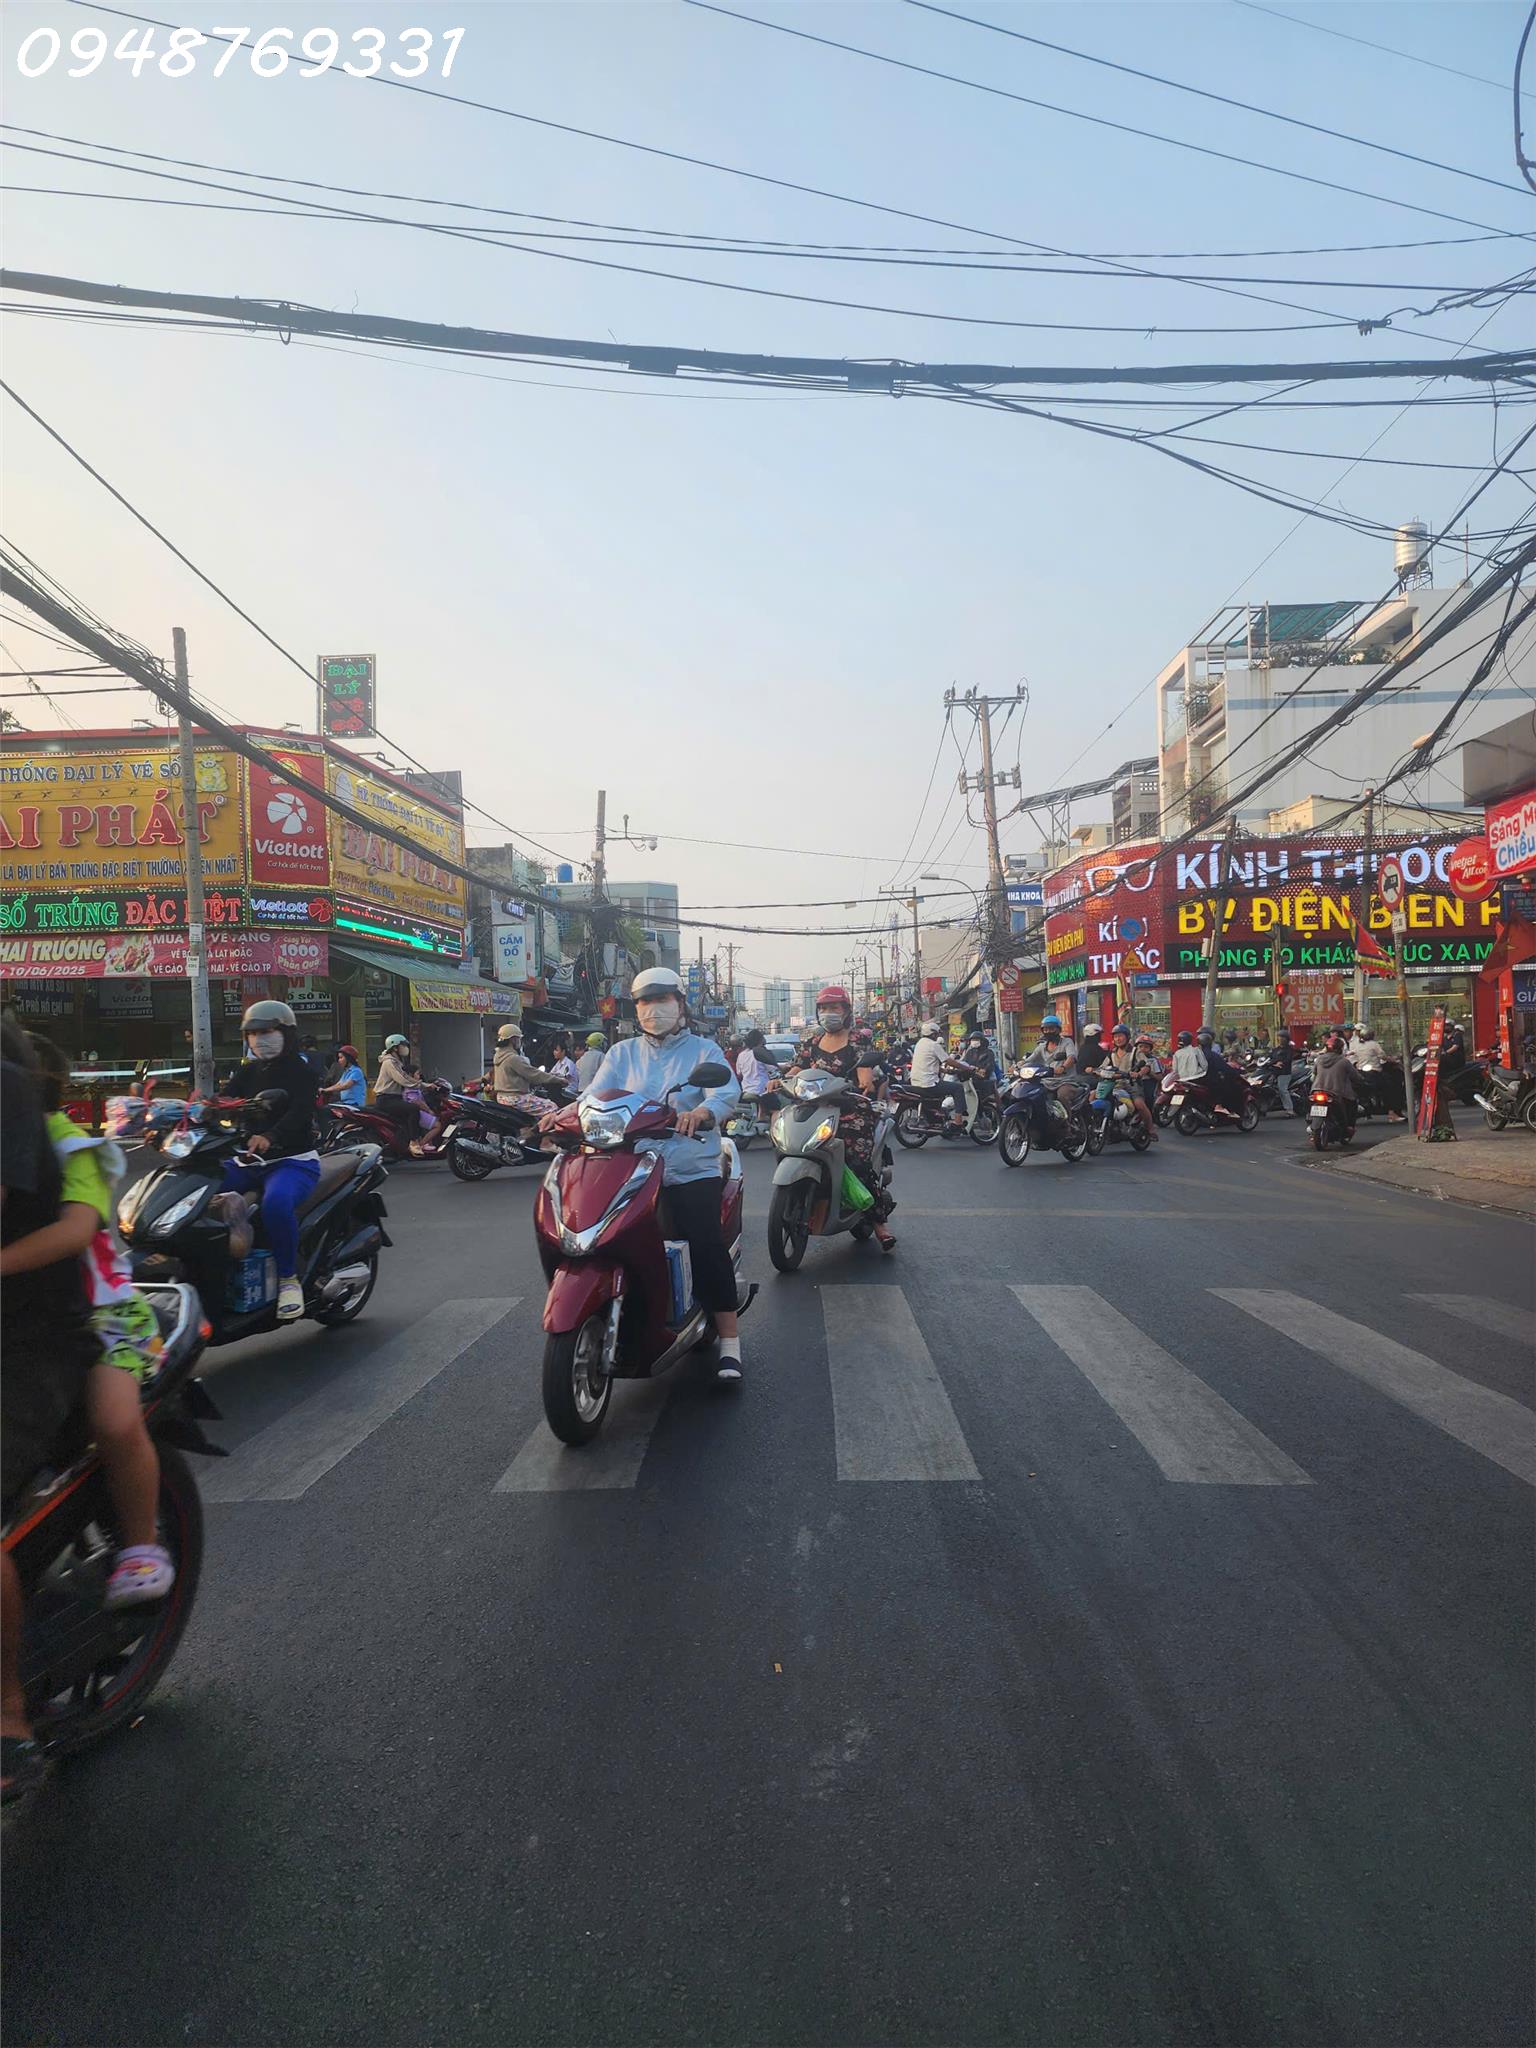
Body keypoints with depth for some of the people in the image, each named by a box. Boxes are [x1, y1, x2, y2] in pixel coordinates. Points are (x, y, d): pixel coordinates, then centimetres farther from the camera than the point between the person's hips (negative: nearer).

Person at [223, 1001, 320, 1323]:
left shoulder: (300, 1070, -3)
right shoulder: (248, 1072, 17)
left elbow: (300, 1113, -21)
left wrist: (270, 1137, -40)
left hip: (292, 1161, -6)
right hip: (246, 1161, 7)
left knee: (276, 1201, -36)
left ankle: (289, 1279, -20)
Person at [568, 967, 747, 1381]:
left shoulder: (703, 1050, 8)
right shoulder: (621, 1053, 18)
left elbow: (727, 1092, -10)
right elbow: (595, 1095, 2)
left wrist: (701, 1112, -33)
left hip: (692, 1171, -3)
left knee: (707, 1244, -15)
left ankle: (729, 1339, -7)